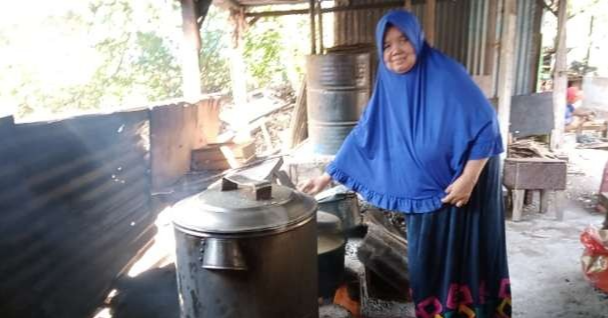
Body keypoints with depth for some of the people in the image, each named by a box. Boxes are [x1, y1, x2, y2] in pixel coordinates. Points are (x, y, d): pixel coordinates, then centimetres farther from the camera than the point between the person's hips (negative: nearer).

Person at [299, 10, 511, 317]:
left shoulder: (446, 76, -17)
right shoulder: (387, 89, -1)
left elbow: (486, 126, -17)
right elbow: (361, 136, 5)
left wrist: (467, 179, -21)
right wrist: (328, 175, 5)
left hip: (468, 185, -5)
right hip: (427, 192, 5)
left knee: (469, 256, 6)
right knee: (429, 261, 13)